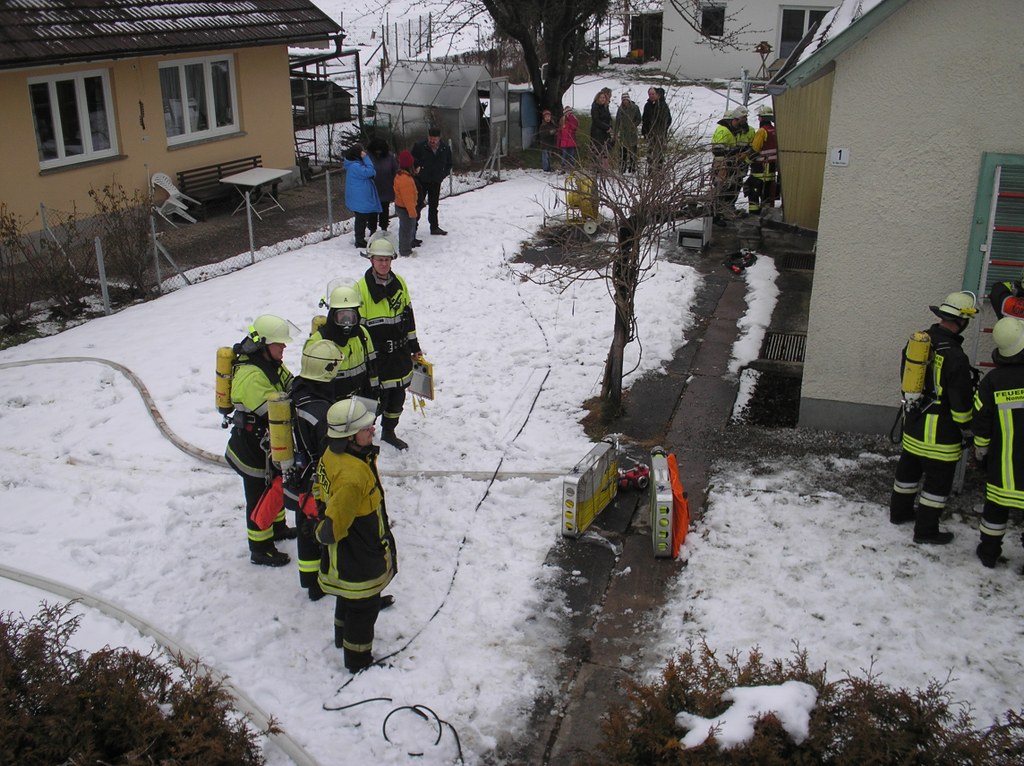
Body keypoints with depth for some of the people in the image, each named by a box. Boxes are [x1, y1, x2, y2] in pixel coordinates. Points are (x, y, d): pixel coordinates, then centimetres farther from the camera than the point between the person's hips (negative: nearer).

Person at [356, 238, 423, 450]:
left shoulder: (399, 283, 6)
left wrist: (414, 346, 16)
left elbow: (408, 316, 14)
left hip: (400, 353, 6)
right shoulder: (362, 287, -11)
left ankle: (389, 432, 33)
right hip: (376, 355, -6)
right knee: (378, 398, -5)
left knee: (398, 396, 14)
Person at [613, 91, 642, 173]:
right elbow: (617, 121, 5)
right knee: (622, 152, -1)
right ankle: (622, 169, 6)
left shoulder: (635, 108, -2)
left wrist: (633, 125, -14)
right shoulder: (620, 109, 4)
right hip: (623, 133, 1)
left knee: (632, 152, 0)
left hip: (632, 133, -1)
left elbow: (639, 120, 2)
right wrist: (615, 133, 2)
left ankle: (632, 169, 7)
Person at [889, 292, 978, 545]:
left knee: (909, 467, 23)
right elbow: (961, 401, -19)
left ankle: (899, 511, 38)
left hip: (913, 423, 8)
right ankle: (926, 531, 13)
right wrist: (966, 429, -3)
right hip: (940, 431, -8)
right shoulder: (954, 357, -25)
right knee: (938, 479, 5)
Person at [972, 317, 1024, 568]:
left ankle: (988, 553, 25)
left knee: (996, 505, 15)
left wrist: (980, 452, 12)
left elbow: (980, 422, -1)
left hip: (1003, 460, 2)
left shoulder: (992, 380, -6)